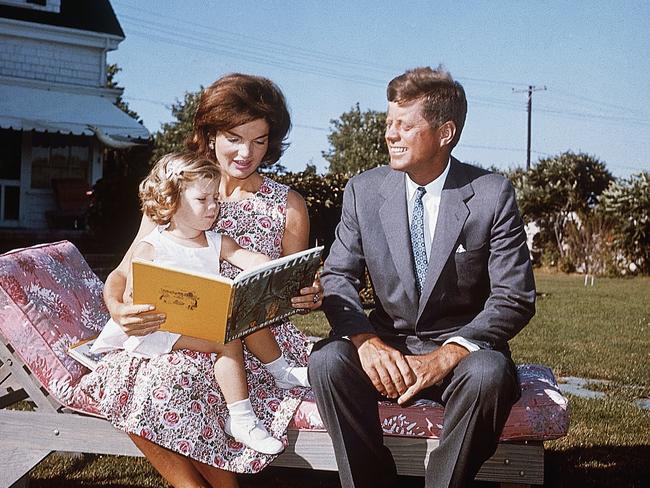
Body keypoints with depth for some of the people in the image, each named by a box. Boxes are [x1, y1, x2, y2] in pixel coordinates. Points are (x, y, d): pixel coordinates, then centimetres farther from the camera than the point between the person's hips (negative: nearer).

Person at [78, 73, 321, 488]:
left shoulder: (288, 205, 5)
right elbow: (123, 273, 3)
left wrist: (309, 297, -14)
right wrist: (118, 307, -20)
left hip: (256, 340, -2)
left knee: (169, 380, -31)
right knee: (123, 377, -28)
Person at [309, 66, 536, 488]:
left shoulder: (493, 195, -7)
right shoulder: (364, 190, 1)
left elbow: (514, 298, -10)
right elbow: (338, 276, 2)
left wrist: (448, 354, -25)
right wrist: (365, 339, -20)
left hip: (462, 347, -2)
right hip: (386, 345, 2)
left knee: (489, 373, -35)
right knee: (327, 360, -27)